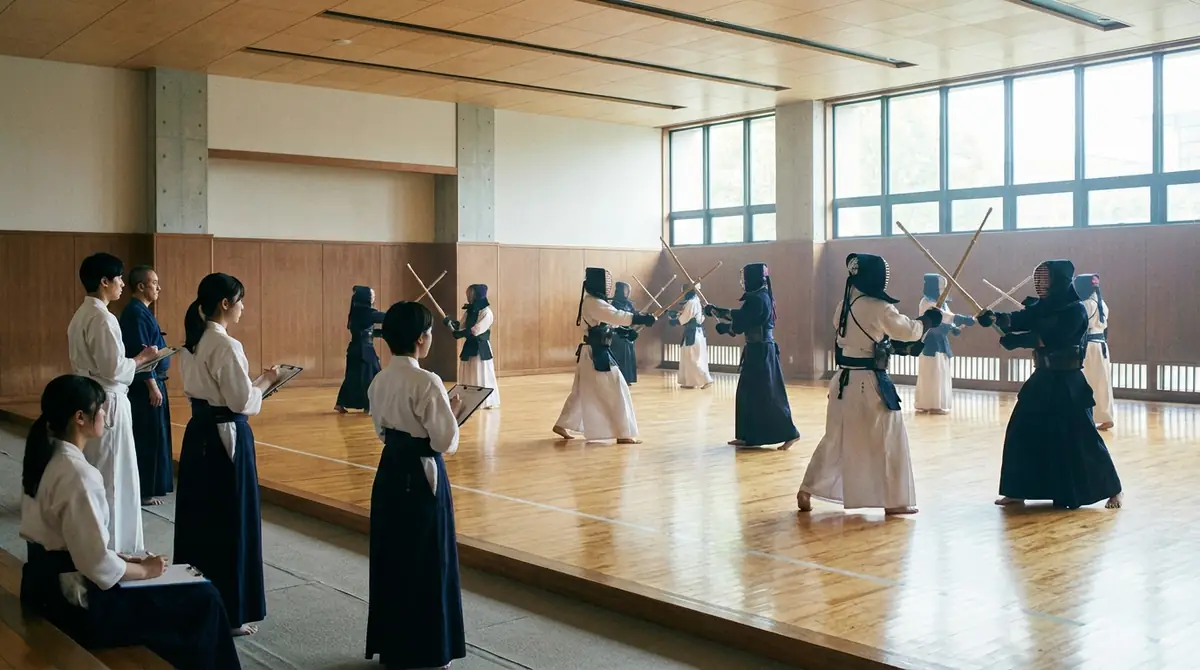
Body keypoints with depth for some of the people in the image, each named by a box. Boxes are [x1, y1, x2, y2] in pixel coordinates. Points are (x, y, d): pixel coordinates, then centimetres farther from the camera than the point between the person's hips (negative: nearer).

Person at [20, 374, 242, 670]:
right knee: (202, 600, -1)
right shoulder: (79, 474, -26)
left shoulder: (44, 456, 2)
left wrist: (121, 558, 8)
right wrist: (144, 569, -8)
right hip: (76, 603, -10)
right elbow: (99, 565, -24)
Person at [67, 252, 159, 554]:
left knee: (93, 473, 16)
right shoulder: (102, 318, -19)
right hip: (106, 402, -10)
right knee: (111, 474, 0)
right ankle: (110, 545, 8)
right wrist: (142, 358, -6)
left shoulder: (81, 315, 10)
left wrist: (134, 360, 12)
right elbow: (114, 369, -21)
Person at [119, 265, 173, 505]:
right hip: (145, 385, -10)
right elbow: (140, 354, -21)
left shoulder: (141, 312, 14)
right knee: (147, 438, -4)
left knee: (150, 437, 15)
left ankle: (146, 488, 22)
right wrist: (152, 386, -21)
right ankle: (144, 492, 3)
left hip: (150, 382, 10)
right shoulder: (136, 313, -17)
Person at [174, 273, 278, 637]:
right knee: (229, 522, 0)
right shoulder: (225, 346, -20)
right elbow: (242, 401, -19)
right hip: (226, 436, -9)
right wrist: (265, 381, -2)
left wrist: (253, 382, 12)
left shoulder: (194, 341, 8)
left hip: (199, 432, 9)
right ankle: (229, 613, 9)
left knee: (199, 517, 16)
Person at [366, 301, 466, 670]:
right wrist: (453, 412, -1)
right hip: (422, 475, -8)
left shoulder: (380, 380, 4)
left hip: (390, 472, 8)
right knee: (426, 564, 4)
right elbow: (446, 441, -18)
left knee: (391, 559, 16)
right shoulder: (427, 382, -20)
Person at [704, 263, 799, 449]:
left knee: (768, 394, -7)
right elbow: (739, 315, 18)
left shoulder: (757, 299, -18)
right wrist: (715, 310, 20)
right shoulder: (759, 297, 13)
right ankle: (747, 436, 17)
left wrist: (722, 327, 3)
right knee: (748, 393, 12)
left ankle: (789, 433, -3)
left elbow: (739, 324, -15)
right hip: (758, 351, 10)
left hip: (761, 352, -10)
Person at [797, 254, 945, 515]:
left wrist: (903, 347, 15)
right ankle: (894, 501, 13)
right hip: (870, 383, -7)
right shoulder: (879, 308, -15)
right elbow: (910, 330, -6)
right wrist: (930, 319, 12)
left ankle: (806, 491, 17)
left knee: (836, 438, 17)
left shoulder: (844, 305, 8)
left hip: (844, 381, 8)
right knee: (889, 440, 6)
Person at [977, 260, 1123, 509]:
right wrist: (996, 318, -24)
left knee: (1080, 435, -4)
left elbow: (1050, 338, -23)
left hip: (1067, 381, -7)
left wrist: (1016, 340, -29)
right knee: (1022, 430, 5)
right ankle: (1018, 491, 14)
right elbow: (1019, 319, -5)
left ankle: (1112, 489, 13)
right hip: (1043, 378, 7)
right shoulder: (1042, 307, 10)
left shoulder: (1076, 310, -12)